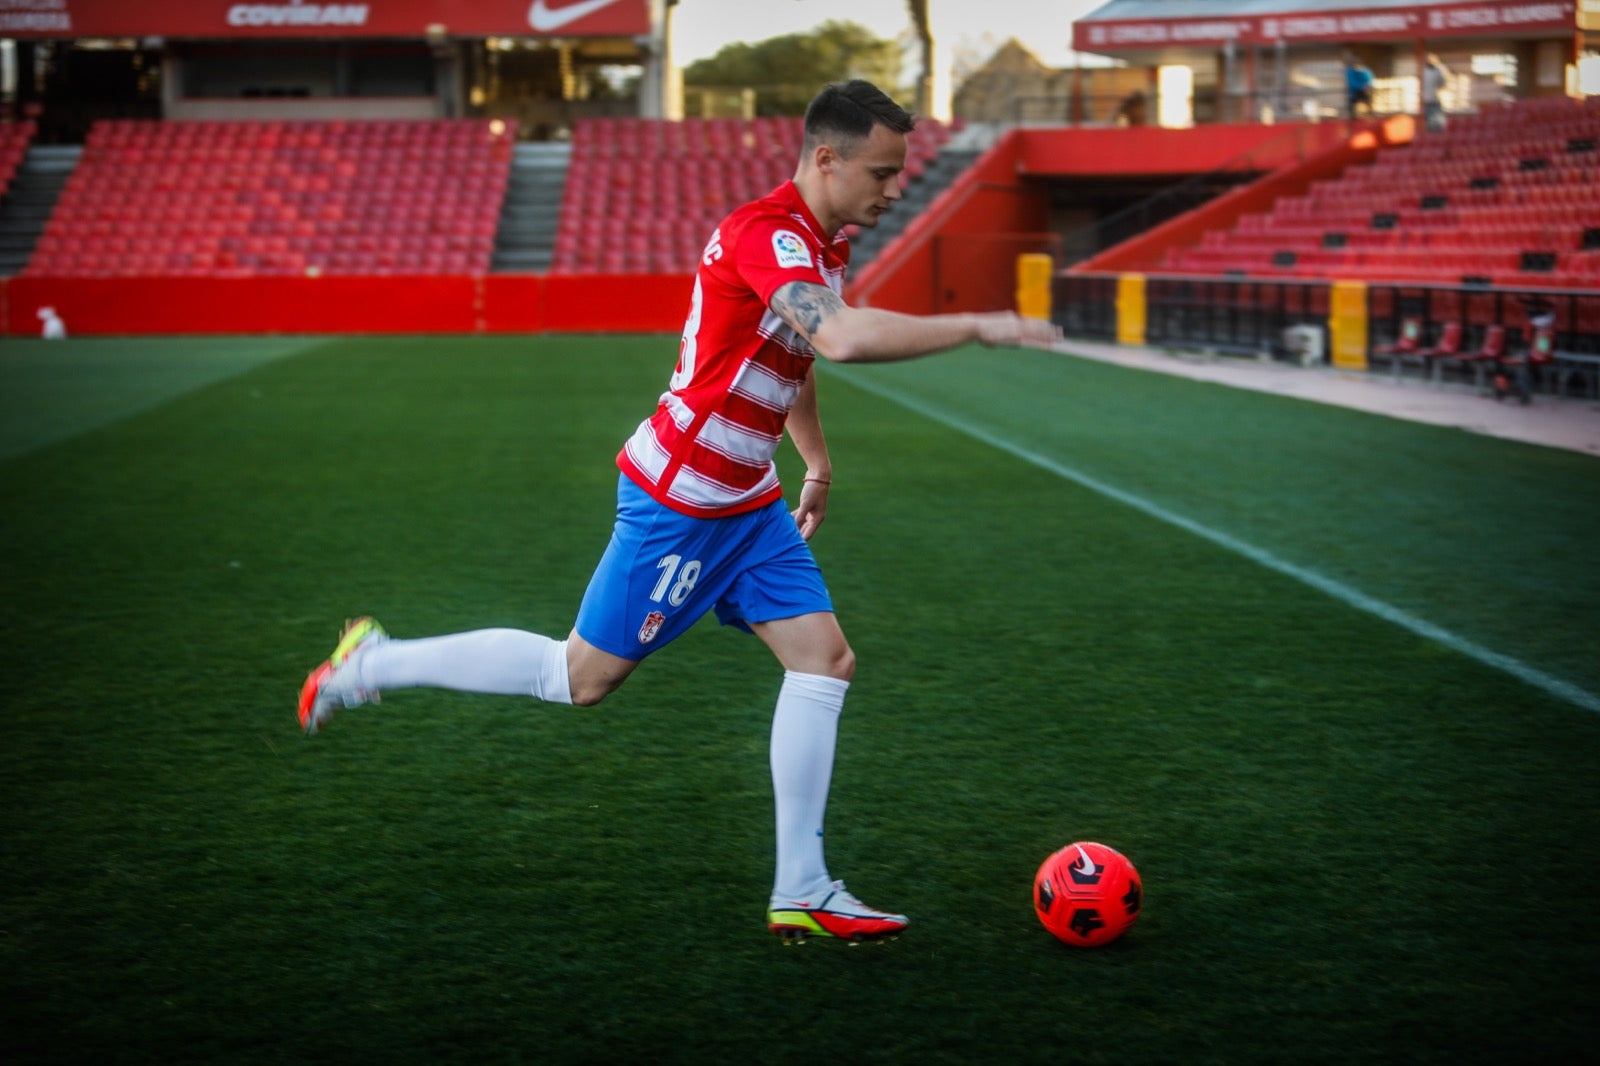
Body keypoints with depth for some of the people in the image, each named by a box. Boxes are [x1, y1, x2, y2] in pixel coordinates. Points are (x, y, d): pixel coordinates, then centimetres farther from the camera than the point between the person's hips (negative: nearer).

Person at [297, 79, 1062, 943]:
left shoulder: (821, 245, 7)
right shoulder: (763, 233, -24)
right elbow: (844, 339, -41)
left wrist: (817, 462, 29)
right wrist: (977, 328, -33)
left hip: (746, 501, 9)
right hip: (677, 503, -9)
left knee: (825, 659, -1)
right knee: (583, 678, 2)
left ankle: (801, 895, 3)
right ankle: (374, 663, 19)